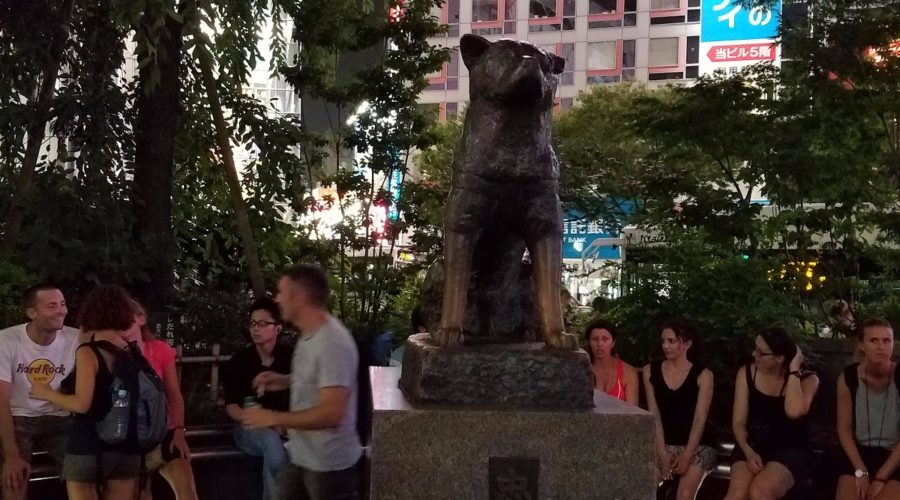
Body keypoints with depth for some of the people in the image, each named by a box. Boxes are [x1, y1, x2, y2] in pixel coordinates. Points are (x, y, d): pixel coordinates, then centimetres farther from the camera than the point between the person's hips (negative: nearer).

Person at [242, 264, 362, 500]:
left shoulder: (332, 343, -26)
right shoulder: (309, 334, 6)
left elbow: (332, 412, -32)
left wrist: (273, 418, -26)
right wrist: (285, 380, 7)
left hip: (328, 463, -10)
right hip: (300, 454, 10)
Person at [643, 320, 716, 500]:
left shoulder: (702, 375, -2)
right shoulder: (650, 371, 4)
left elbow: (700, 419, -7)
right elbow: (654, 414, 0)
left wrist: (687, 456, -16)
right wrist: (662, 452, -10)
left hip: (694, 446, -2)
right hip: (662, 444, 2)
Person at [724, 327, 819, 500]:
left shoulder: (807, 379, -4)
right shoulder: (746, 374, 3)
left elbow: (794, 412, -26)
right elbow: (738, 422, 2)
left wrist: (793, 370, -16)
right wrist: (749, 453, -16)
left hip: (790, 450, -2)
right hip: (752, 446, 2)